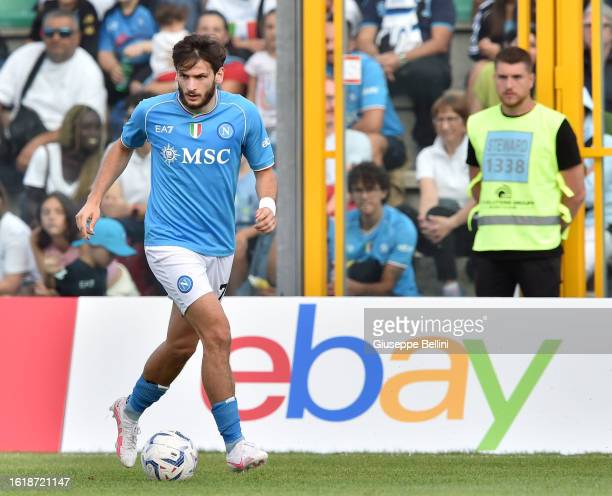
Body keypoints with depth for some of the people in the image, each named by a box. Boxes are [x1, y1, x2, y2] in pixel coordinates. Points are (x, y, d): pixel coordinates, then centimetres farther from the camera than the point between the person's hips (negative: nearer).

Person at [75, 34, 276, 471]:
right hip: (170, 242, -4)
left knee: (182, 343, 17)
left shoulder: (243, 114, -4)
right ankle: (235, 444, -15)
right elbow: (123, 148, 15)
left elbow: (265, 169, 6)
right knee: (218, 332, -20)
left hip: (219, 247, 4)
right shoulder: (152, 112, -6)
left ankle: (131, 410, 44)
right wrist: (95, 199, 10)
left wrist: (268, 202, -15)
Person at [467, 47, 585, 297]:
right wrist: (494, 224, 15)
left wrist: (550, 231, 3)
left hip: (539, 248, -5)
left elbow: (575, 193, -1)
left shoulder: (554, 126, -6)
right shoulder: (478, 124, 8)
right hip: (489, 247, 5)